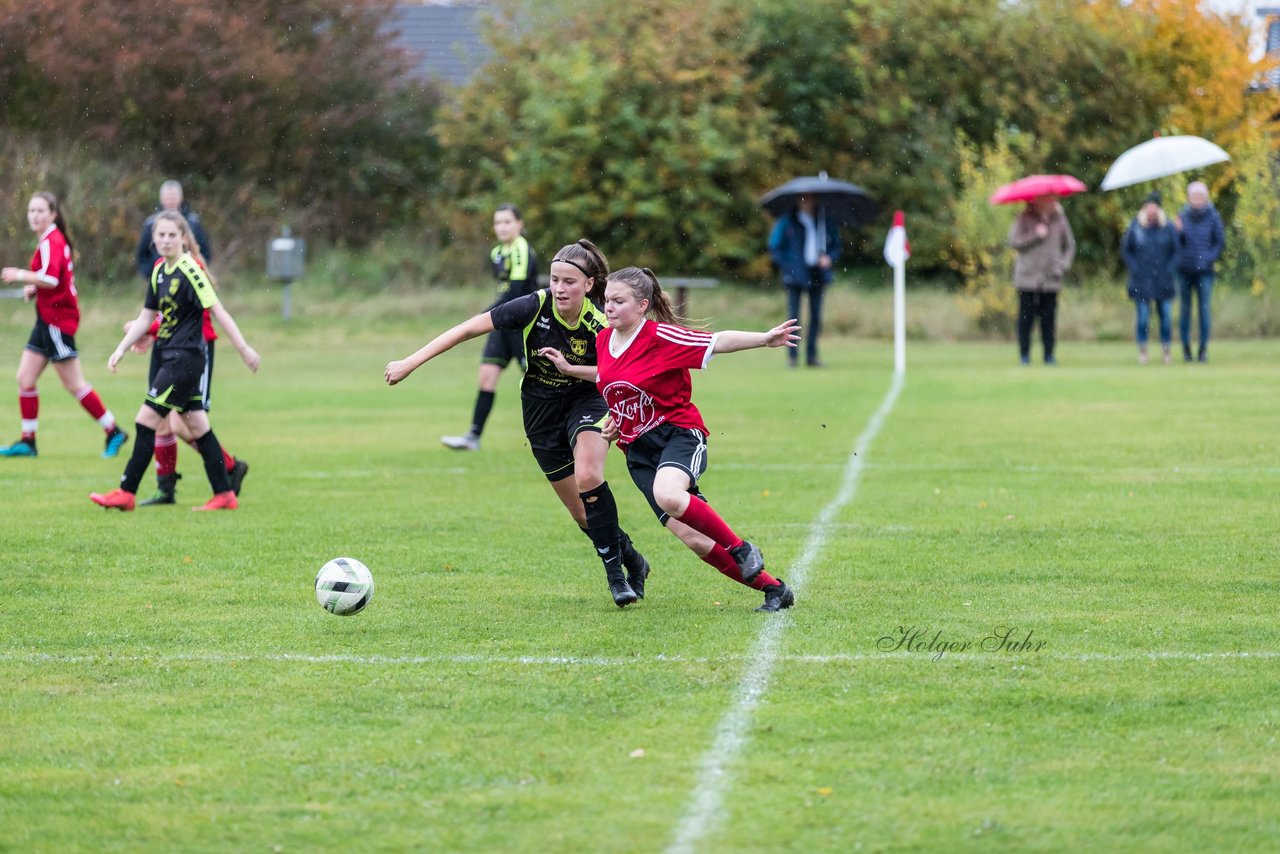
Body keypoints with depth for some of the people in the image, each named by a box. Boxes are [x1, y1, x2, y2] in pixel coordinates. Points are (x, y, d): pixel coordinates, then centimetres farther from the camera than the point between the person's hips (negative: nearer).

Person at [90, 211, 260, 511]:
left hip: (186, 357, -9)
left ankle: (127, 493, -3)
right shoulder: (160, 271, 11)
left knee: (147, 420, -8)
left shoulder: (190, 271, -14)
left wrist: (244, 349, -16)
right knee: (196, 425, 9)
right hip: (171, 358, 9)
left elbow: (218, 312, -16)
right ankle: (224, 495, 13)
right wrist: (121, 349, 12)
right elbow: (146, 317, 19)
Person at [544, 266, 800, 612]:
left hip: (678, 432, -6)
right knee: (692, 538, -6)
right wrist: (570, 369, 19)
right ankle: (773, 589, 5)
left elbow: (718, 342, -15)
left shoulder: (660, 336, -13)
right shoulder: (603, 340, 7)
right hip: (638, 450, 6)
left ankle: (742, 550, -17)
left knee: (668, 495, -39)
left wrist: (765, 338, -24)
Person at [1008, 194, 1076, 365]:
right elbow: (1014, 241, -7)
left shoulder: (1059, 219, 10)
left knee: (1049, 318, -1)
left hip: (1051, 279, 2)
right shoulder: (1025, 219, 2)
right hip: (1028, 277, -2)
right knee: (1026, 317, -2)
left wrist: (1063, 265, 3)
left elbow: (1070, 245, 17)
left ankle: (1049, 354, 5)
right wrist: (1035, 236, -14)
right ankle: (1025, 355, 5)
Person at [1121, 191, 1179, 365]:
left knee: (1166, 316, 1)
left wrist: (1169, 269, -3)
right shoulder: (1135, 227, -2)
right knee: (1143, 316, -2)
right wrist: (1135, 268, -2)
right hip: (1142, 281, -1)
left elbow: (1177, 250, 7)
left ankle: (1165, 349, 10)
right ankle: (1142, 350, 7)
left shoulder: (1168, 227, -1)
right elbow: (1125, 249, 7)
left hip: (1163, 280, 1)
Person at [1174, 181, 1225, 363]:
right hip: (1184, 270, 2)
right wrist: (1178, 230, -15)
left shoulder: (1212, 217, -2)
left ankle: (1203, 348, 3)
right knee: (1185, 309, 3)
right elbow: (1176, 244, 4)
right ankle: (1186, 348, 9)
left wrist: (1210, 258, -9)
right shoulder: (1183, 217, 3)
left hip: (1204, 270, -2)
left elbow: (1220, 241, 4)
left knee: (1204, 308, -3)